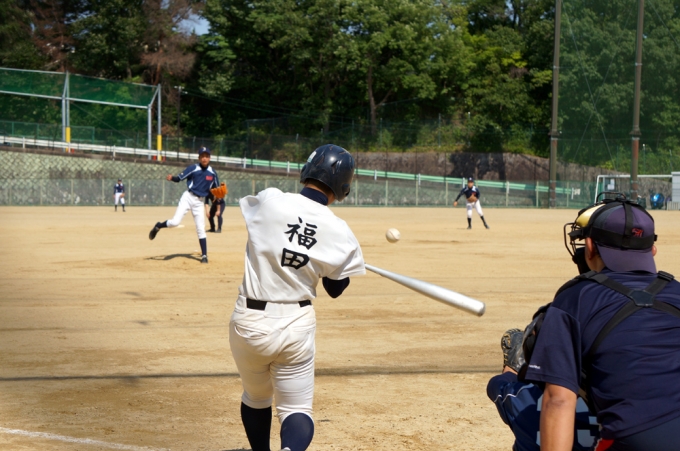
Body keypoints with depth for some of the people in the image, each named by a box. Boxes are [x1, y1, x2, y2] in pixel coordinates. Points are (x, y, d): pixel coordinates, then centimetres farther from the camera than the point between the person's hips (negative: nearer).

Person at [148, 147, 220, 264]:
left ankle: (204, 255, 10)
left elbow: (216, 189, 12)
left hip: (200, 202, 2)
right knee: (175, 222, -17)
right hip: (188, 197, -2)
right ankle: (158, 226, 12)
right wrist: (172, 178, -30)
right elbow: (179, 178, -10)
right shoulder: (192, 168, -7)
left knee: (201, 229, 3)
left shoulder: (212, 173, 2)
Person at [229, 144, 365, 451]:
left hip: (248, 322, 1)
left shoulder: (269, 201, -12)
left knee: (256, 399, 24)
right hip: (296, 324, 0)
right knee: (296, 410, 8)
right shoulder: (340, 234, -8)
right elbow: (336, 288, 6)